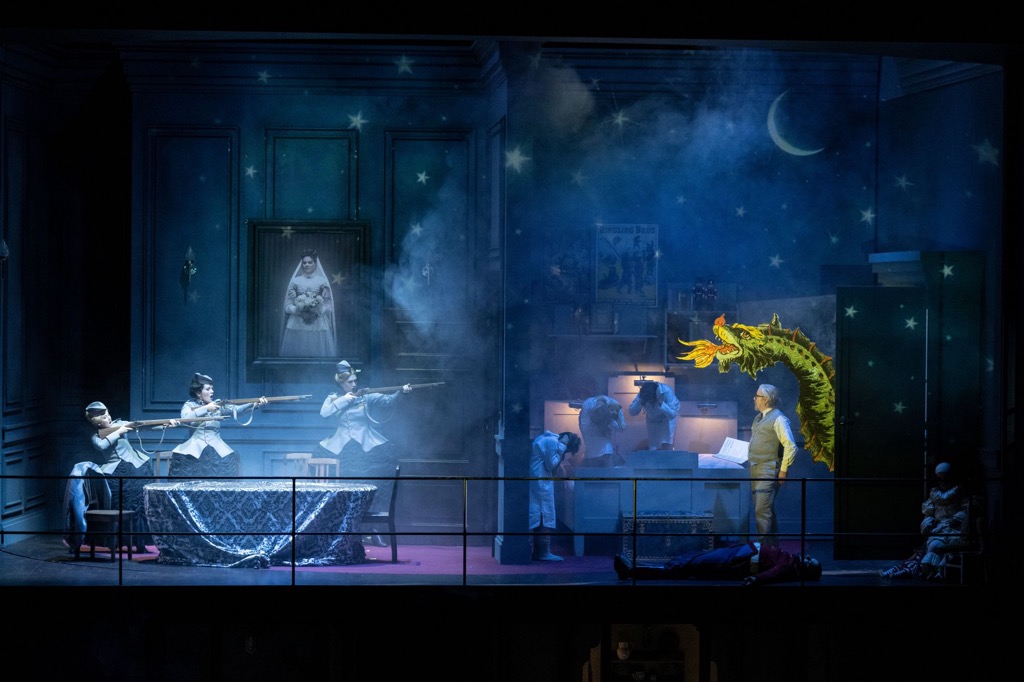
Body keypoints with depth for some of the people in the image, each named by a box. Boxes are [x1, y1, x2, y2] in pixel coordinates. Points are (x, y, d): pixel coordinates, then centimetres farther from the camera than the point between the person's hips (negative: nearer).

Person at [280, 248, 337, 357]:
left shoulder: (322, 281, 5)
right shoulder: (295, 281, 7)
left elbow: (328, 305, 2)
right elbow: (288, 305, 4)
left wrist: (318, 311, -15)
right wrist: (298, 310, -14)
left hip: (318, 326, -1)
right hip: (297, 327, 1)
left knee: (318, 353, -6)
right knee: (297, 354, -4)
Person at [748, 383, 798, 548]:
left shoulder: (778, 419, -12)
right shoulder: (759, 418, 15)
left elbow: (791, 446, -16)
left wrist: (783, 470, -16)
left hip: (768, 472, -9)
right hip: (755, 470, 9)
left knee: (762, 510, -14)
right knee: (759, 509, 13)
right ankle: (773, 545, 22)